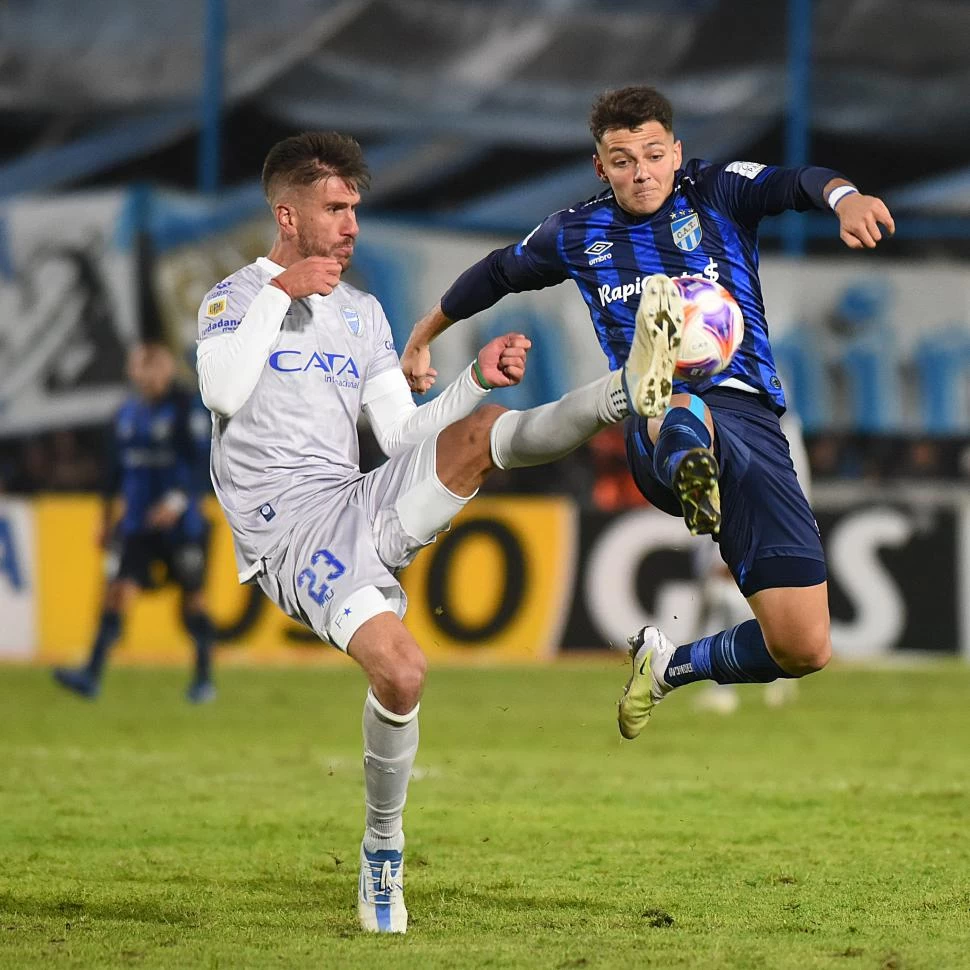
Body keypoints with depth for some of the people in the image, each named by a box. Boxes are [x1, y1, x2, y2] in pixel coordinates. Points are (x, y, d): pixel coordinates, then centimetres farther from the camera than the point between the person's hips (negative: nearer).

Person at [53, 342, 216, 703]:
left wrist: (177, 500, -25)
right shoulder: (127, 414, 11)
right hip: (135, 524, 4)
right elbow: (114, 470, 17)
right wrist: (107, 520, 18)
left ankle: (204, 679, 17)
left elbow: (200, 461, -13)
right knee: (118, 589, -7)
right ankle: (92, 675, -13)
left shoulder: (186, 409, -7)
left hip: (180, 523, -4)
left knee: (192, 597, 5)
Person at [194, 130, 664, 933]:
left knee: (481, 433, -23)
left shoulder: (362, 314, 21)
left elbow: (405, 438, 17)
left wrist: (476, 379, 1)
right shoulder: (235, 297, 4)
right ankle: (383, 853, -7)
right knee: (400, 669, -25)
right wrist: (281, 292, -9)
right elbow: (223, 391, -17)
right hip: (291, 531, -5)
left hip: (367, 507, 5)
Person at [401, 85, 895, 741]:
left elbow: (795, 183, -10)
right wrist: (422, 337, 50)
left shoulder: (719, 192, 11)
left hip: (748, 412, 1)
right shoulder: (578, 233, 19)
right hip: (654, 422, -1)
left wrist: (843, 195, -35)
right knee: (681, 413, -45)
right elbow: (497, 273, 38)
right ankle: (690, 465, -83)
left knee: (803, 649, -8)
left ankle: (671, 664, 18)